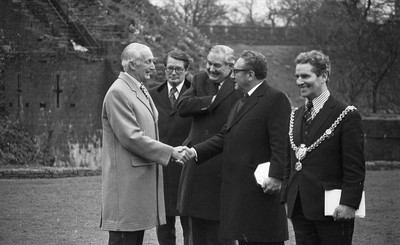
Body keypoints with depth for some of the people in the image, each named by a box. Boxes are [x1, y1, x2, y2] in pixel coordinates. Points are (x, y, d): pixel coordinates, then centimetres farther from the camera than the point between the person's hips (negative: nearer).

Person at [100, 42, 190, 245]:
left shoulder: (141, 90, 17)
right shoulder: (117, 93, -14)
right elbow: (131, 138, -19)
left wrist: (171, 152, 12)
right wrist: (169, 152, -16)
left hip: (143, 178, 9)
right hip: (126, 181, -9)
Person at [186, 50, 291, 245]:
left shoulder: (275, 99, -8)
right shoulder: (241, 103, 23)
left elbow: (281, 143, -16)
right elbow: (224, 137, 18)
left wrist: (276, 175, -24)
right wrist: (195, 151, 6)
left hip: (261, 188, -9)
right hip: (238, 189, 9)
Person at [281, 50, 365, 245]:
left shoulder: (346, 115, -7)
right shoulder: (296, 115, 15)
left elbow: (355, 168, -10)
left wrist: (349, 203, -17)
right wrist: (287, 197, 12)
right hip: (299, 209, 6)